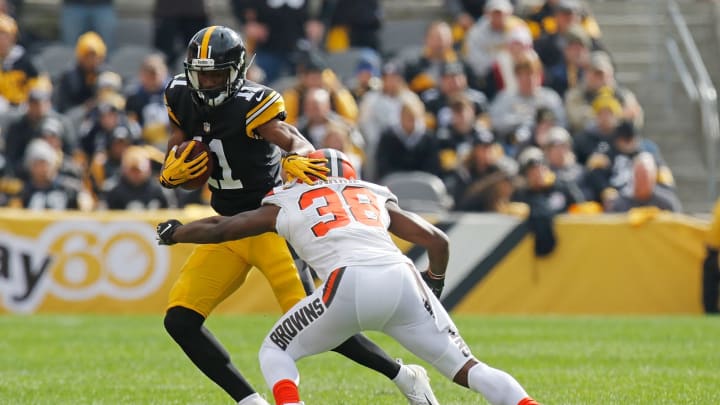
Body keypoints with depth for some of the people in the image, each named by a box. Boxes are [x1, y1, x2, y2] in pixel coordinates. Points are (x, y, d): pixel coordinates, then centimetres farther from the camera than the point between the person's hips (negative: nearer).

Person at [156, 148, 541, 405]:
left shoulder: (287, 203, 26)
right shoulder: (375, 197, 32)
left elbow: (219, 229, 33)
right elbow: (437, 241, 29)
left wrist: (174, 232, 52)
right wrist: (433, 286, 48)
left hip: (350, 284, -3)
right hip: (403, 279, 3)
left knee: (275, 352, 19)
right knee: (465, 368, 11)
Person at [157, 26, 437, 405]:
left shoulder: (249, 105, -19)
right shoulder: (182, 99, 0)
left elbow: (296, 143, -30)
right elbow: (169, 171, 7)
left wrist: (296, 160, -54)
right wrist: (174, 172, -17)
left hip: (272, 222, -7)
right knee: (180, 319, -5)